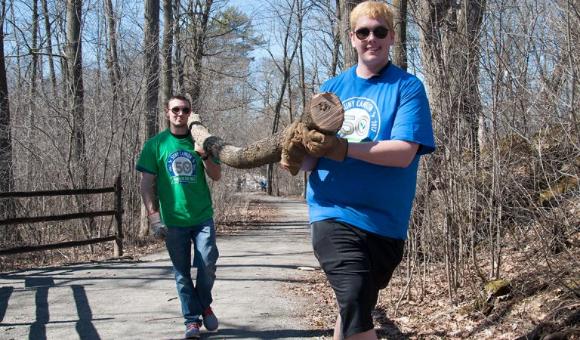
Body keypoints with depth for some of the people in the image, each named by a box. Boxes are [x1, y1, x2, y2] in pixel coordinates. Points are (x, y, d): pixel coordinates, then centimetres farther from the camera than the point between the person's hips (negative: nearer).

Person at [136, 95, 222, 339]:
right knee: (182, 271, 5)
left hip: (203, 217, 1)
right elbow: (147, 183, -1)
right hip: (173, 220, -1)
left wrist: (204, 156, -14)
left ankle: (205, 305, 19)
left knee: (207, 264, -7)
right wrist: (153, 215, -10)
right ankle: (192, 319, 15)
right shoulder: (156, 144, 1)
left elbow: (216, 176, 4)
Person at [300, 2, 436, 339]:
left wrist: (342, 148, -26)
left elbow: (403, 153, -16)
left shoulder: (408, 87, -3)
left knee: (357, 306, 16)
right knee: (353, 299, -21)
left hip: (383, 220, 0)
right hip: (334, 213, 1)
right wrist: (304, 149, -15)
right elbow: (310, 154, 9)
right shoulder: (331, 88, 9)